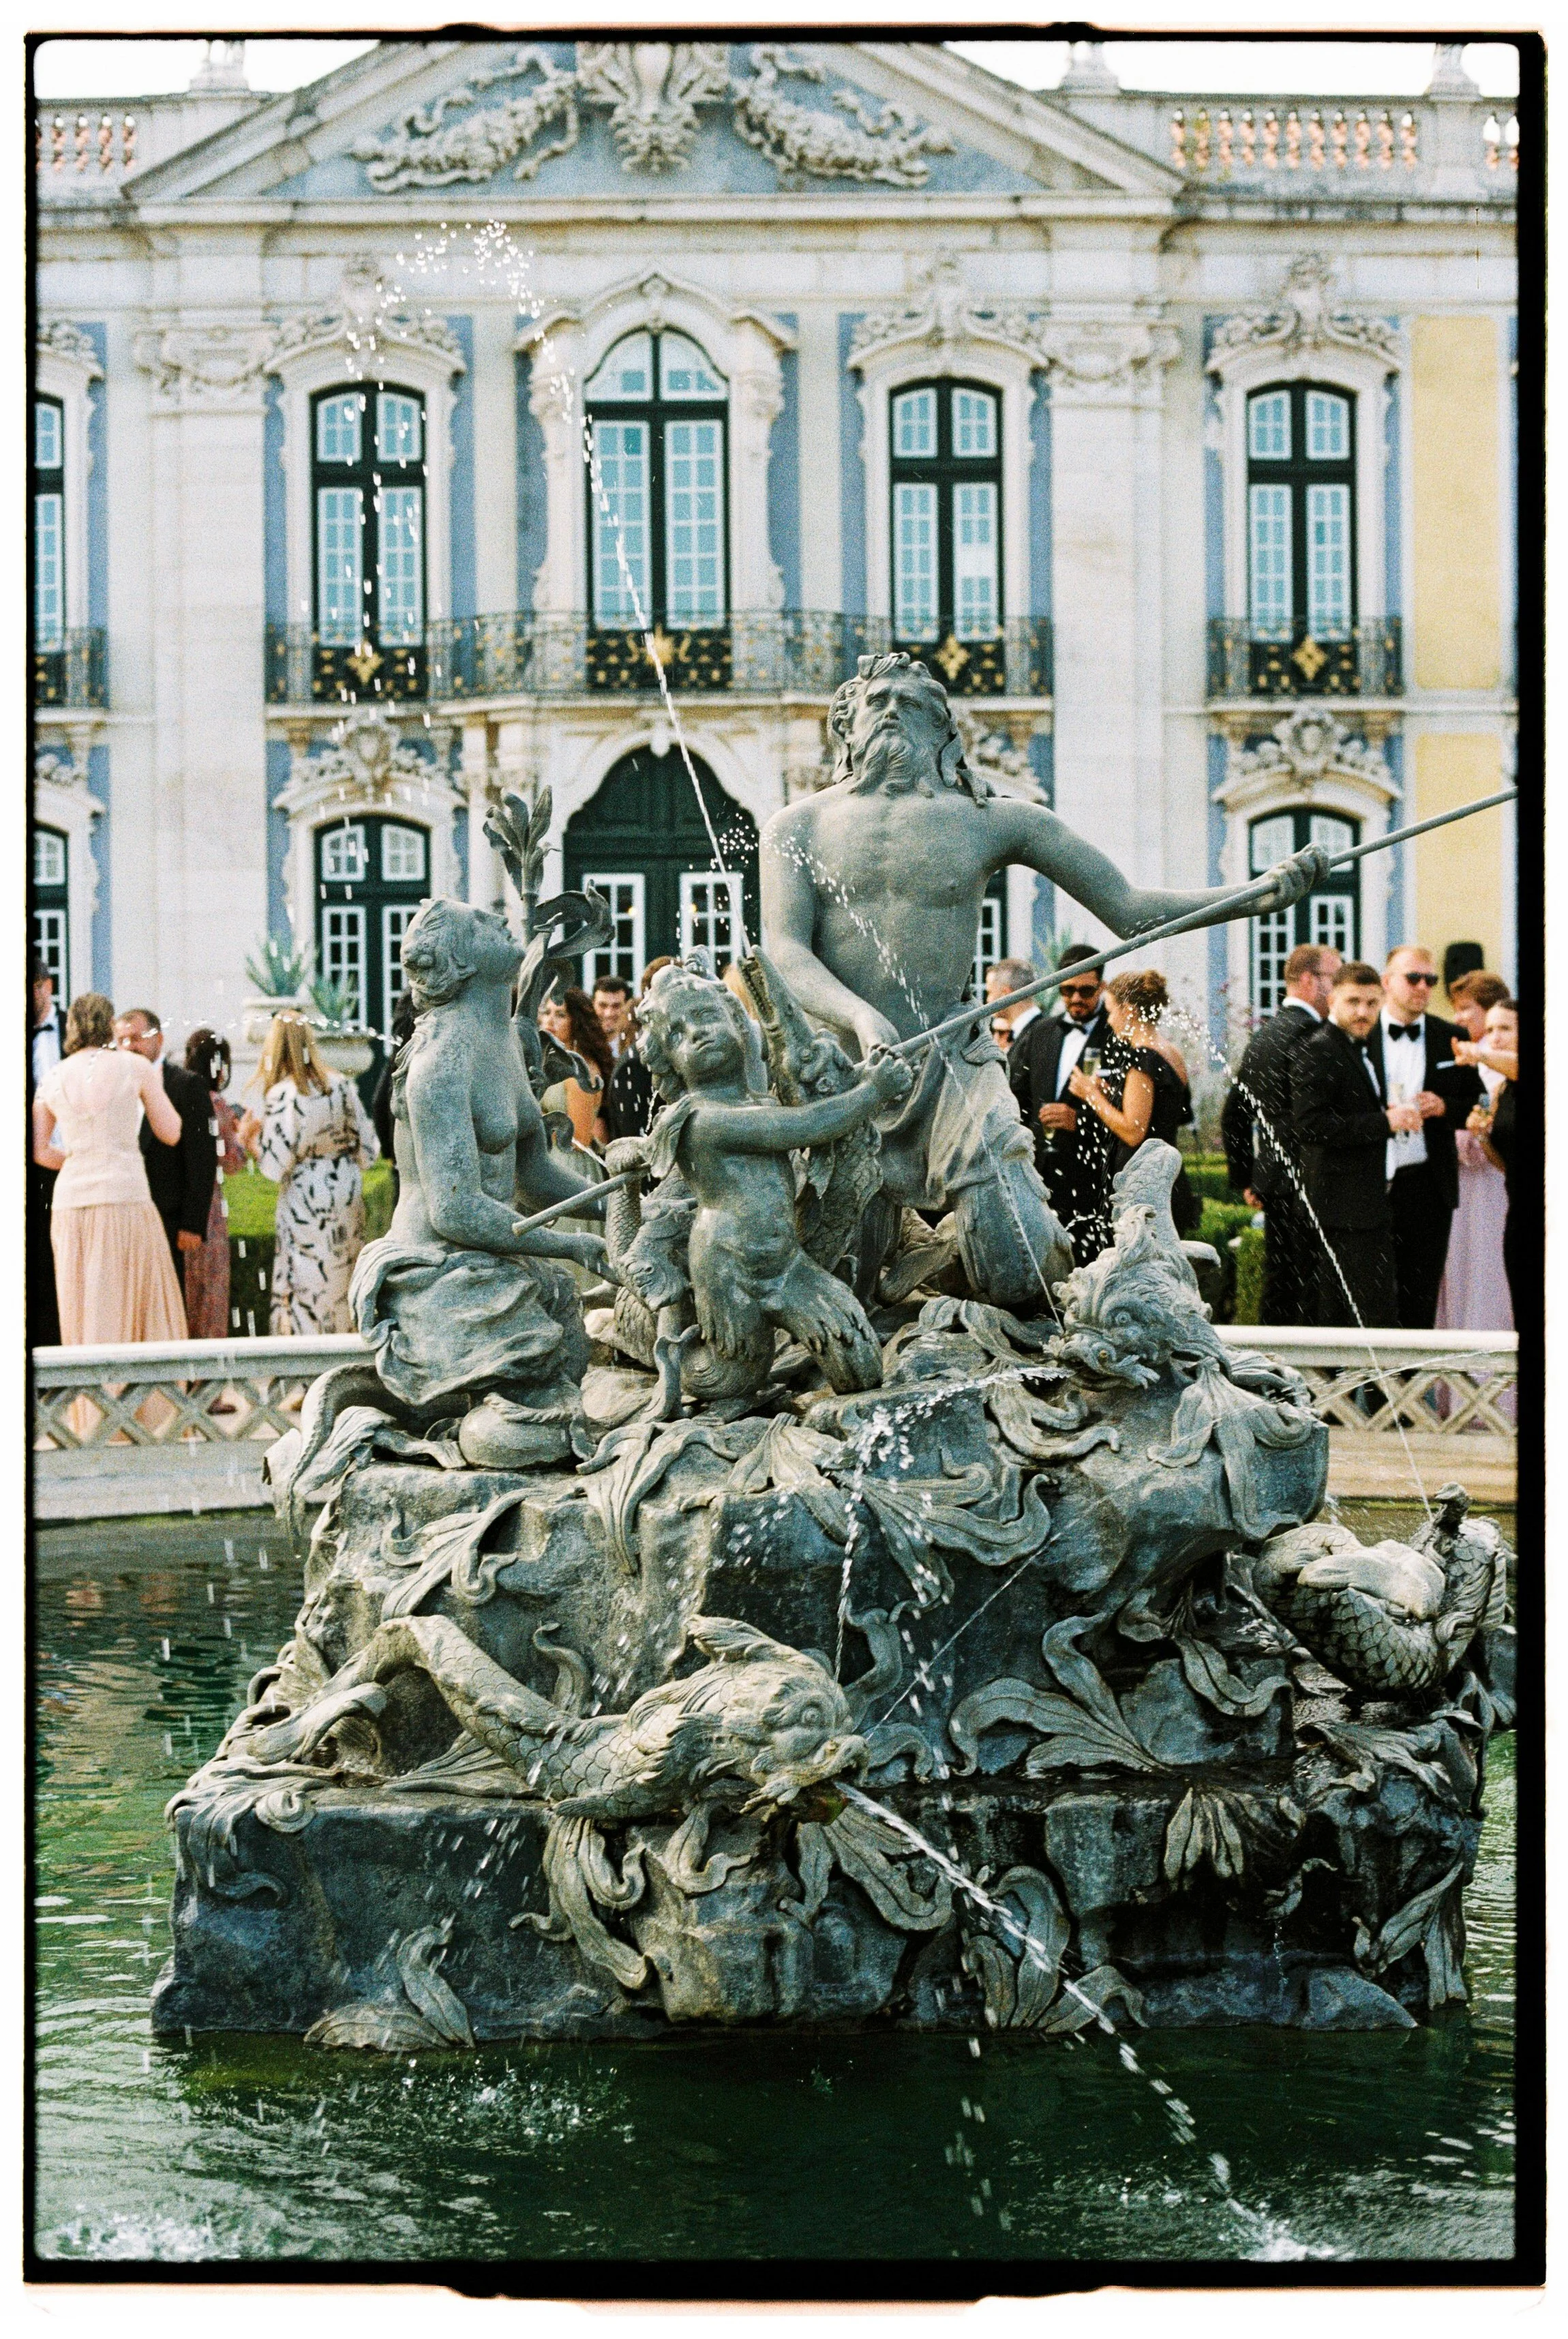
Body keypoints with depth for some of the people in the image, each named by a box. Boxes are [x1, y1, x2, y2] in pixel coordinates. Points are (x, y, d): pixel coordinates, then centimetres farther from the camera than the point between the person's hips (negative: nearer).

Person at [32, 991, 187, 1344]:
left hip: (70, 1205, 4)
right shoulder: (135, 1066, -1)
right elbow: (170, 1133, 5)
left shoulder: (52, 1079, 9)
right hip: (125, 1200, -4)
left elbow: (39, 1151, 12)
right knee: (145, 1312, 2)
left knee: (81, 1315, 8)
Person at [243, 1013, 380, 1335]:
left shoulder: (282, 1095, -15)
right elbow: (369, 1153, 3)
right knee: (343, 1291, 14)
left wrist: (250, 1136, -2)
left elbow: (275, 1166, -18)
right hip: (348, 1200, 5)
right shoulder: (342, 1086, 1)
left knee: (306, 1289, 0)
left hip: (305, 1208, -5)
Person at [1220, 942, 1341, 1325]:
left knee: (1278, 1292, 12)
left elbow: (1233, 1114, 19)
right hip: (1308, 1183, -9)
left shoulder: (1262, 1035, 15)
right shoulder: (1311, 1035, -14)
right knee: (1313, 1292, -6)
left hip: (1272, 1182, 9)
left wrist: (1244, 1178, 22)